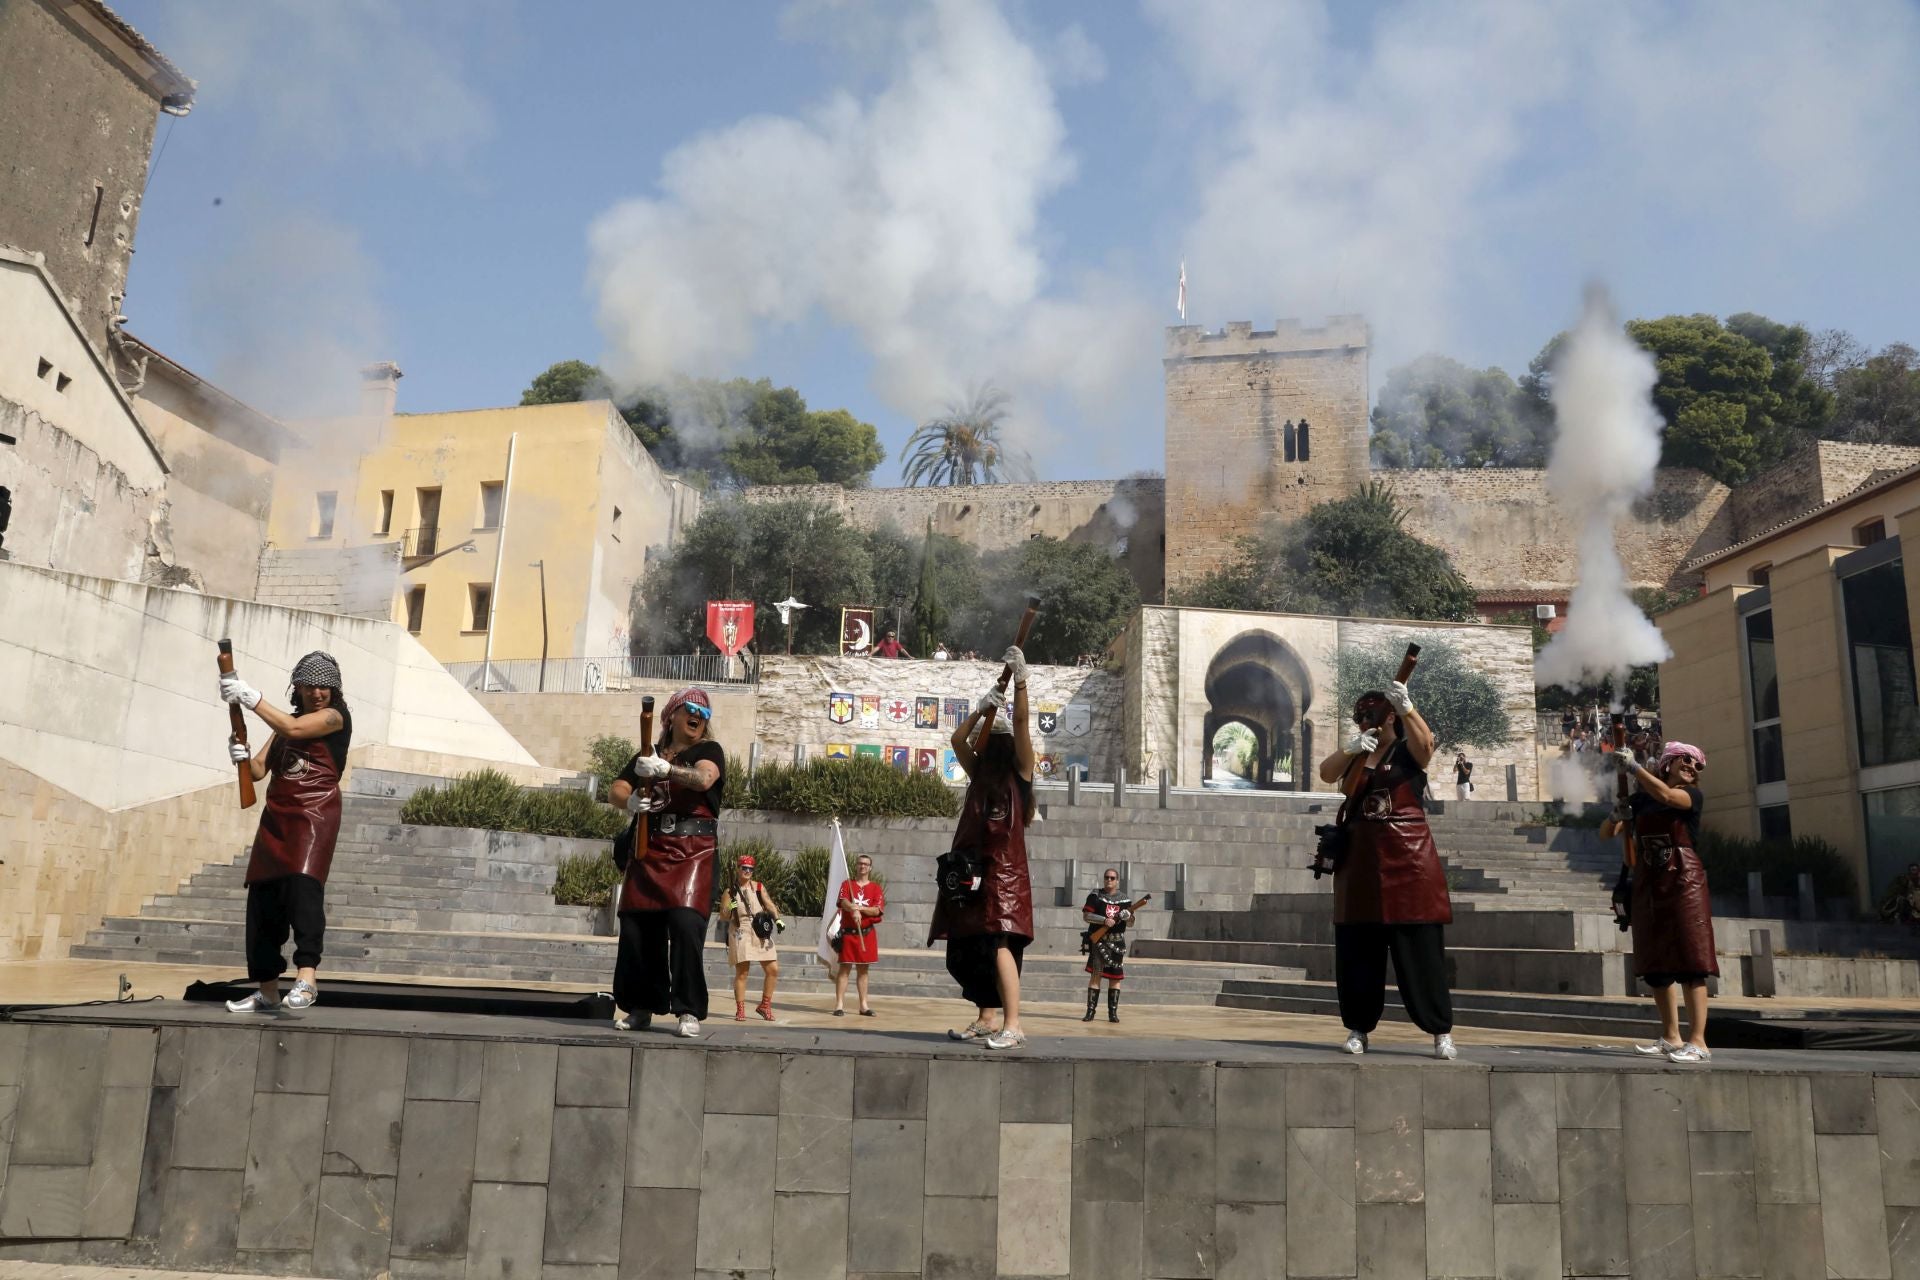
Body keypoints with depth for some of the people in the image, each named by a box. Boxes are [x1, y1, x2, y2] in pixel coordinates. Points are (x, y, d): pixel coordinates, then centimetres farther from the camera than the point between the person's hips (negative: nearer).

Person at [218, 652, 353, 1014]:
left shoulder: (336, 716, 1)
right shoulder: (285, 722, 22)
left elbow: (294, 728, -16)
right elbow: (259, 769, 17)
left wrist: (250, 697, -14)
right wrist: (242, 756, -5)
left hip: (314, 814, -7)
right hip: (276, 816, 7)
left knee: (303, 883, -26)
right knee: (263, 900, 4)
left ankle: (307, 975, -34)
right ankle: (268, 992, 11)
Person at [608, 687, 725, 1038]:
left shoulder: (708, 751, 8)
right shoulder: (648, 755, 18)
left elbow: (703, 779, -14)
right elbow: (615, 790, 9)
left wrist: (665, 769, -31)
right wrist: (629, 801, -14)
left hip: (692, 852, -4)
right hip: (649, 851, 4)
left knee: (685, 925, -17)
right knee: (636, 927, -1)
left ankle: (689, 1011, -11)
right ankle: (640, 1008, 11)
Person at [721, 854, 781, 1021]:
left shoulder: (759, 887, 11)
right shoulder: (730, 891, 5)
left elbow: (769, 904, 4)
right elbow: (723, 915, 5)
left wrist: (777, 919, -12)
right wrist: (730, 908, -16)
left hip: (761, 933, 3)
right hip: (740, 934, -3)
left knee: (773, 970, -1)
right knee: (741, 972, -5)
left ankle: (764, 1006, 13)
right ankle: (740, 1010, 5)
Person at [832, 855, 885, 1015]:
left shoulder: (876, 888, 7)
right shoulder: (846, 884, 4)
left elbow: (877, 910, -5)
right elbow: (844, 902, -15)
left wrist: (860, 908, -20)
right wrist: (854, 910, -35)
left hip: (867, 934, 2)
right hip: (848, 933, -2)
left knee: (863, 969, 9)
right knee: (845, 967, -5)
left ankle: (864, 1005, 14)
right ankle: (839, 1004, -5)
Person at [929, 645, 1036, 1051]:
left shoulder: (1020, 772, 1)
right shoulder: (979, 772, 16)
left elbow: (1020, 722, -10)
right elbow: (957, 739, 10)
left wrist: (1020, 678, -16)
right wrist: (984, 707, 6)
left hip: (1005, 869, -7)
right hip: (972, 868, 7)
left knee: (999, 944, -17)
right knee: (970, 948, 9)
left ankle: (1012, 1026, -20)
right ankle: (985, 1020, 20)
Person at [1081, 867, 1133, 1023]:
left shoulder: (1124, 899, 11)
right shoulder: (1095, 896, 3)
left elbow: (1131, 923, 11)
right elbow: (1086, 916, -5)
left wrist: (1128, 916, -12)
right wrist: (1104, 920, -17)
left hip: (1117, 942, 3)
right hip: (1098, 940, -3)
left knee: (1115, 977, 3)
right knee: (1095, 974, -7)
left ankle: (1113, 1012, 9)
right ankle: (1090, 1011, -5)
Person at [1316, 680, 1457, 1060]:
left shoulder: (1407, 750, 3)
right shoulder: (1354, 755, 14)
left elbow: (1426, 743, -21)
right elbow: (1325, 773, -4)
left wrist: (1406, 707, -36)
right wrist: (1352, 748, -21)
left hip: (1408, 860, -4)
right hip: (1360, 861, 4)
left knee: (1420, 950, -4)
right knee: (1357, 951, 5)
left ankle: (1441, 1031, 4)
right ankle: (1358, 1028, 14)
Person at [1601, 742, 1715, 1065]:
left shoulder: (1691, 795, 1)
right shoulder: (1641, 799, 11)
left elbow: (1666, 796, -22)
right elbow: (1606, 834, 10)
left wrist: (1631, 765, -22)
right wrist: (1617, 814, -10)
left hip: (1683, 882, -5)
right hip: (1647, 885, 5)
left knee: (1690, 961, -10)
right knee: (1655, 965, 8)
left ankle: (1698, 1042, -12)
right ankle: (1671, 1038, 17)